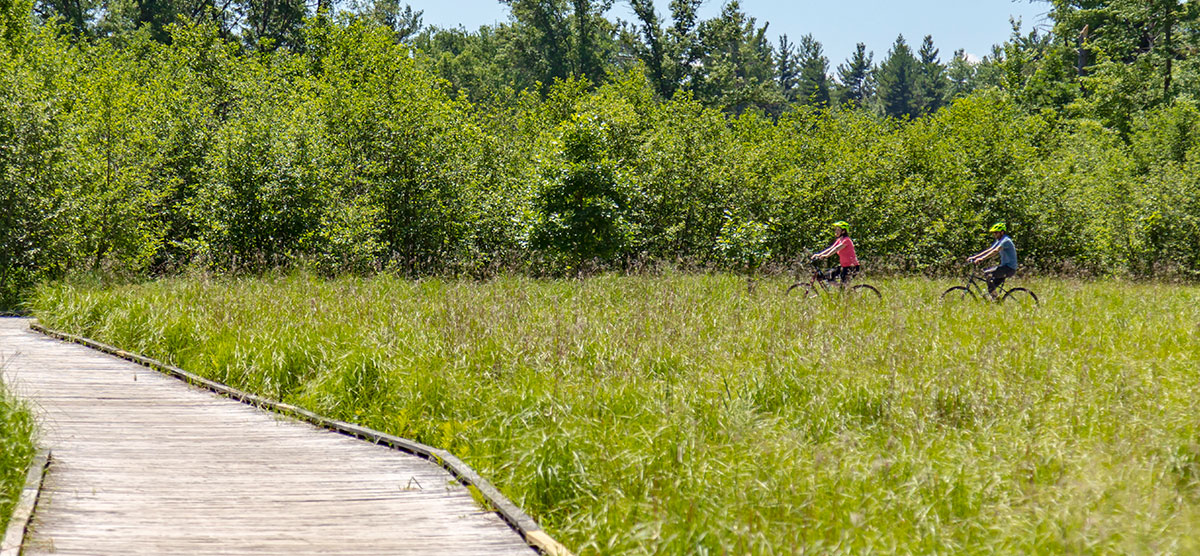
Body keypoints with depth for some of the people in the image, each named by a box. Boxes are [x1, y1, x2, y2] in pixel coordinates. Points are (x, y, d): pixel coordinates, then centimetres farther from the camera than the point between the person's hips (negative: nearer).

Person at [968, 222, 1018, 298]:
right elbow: (989, 250, 13)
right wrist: (974, 257, 3)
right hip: (1004, 266, 10)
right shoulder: (999, 241, 16)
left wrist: (982, 259, -41)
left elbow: (995, 251, -30)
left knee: (988, 273, -25)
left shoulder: (1006, 240, -16)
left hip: (1009, 268, -10)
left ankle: (994, 296, -20)